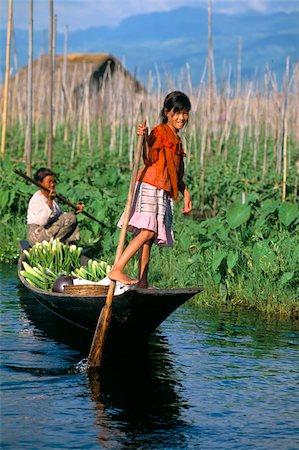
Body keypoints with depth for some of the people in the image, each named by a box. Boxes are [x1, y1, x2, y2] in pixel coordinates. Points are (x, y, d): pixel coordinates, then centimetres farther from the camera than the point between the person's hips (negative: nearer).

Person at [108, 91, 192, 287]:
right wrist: (145, 139, -28)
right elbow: (150, 160, -15)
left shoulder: (177, 140, 24)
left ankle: (143, 282, 2)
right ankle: (117, 270, -24)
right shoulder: (159, 132, -3)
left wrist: (186, 193, 25)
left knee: (150, 237, 4)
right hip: (151, 187, -8)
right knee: (147, 232, -20)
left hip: (165, 193, 8)